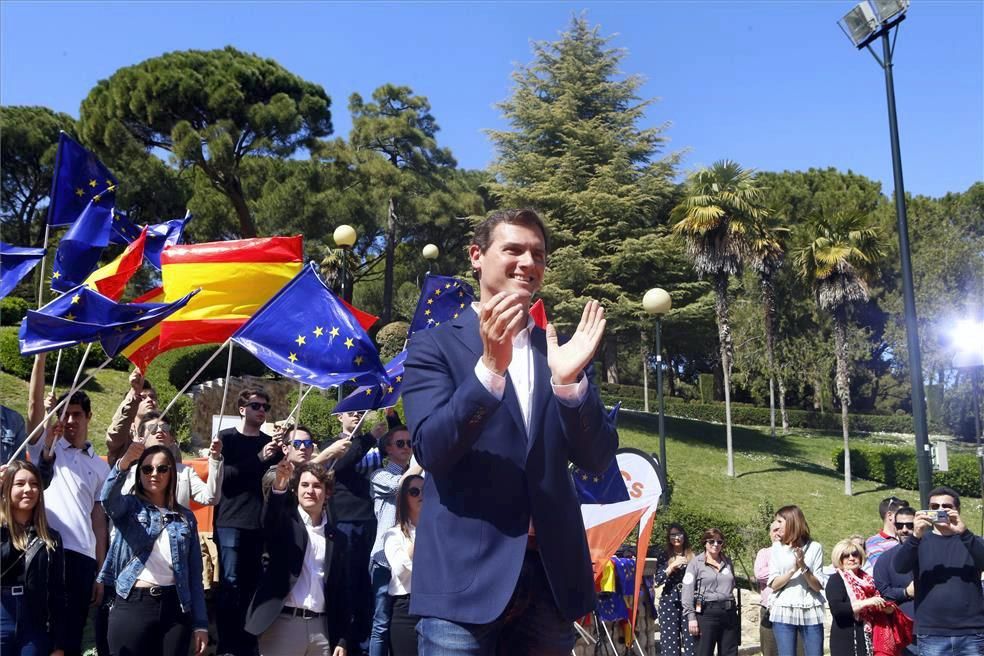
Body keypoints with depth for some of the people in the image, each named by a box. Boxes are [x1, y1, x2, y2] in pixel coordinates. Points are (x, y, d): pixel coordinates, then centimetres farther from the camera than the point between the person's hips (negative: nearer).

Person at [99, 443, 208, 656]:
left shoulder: (186, 517, 11)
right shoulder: (129, 506, 5)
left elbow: (195, 575, 10)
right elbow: (108, 498, -20)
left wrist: (200, 623, 3)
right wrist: (124, 463, -39)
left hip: (175, 607, 2)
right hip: (132, 606, -2)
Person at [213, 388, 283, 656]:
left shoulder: (270, 442, 15)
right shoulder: (227, 438, 4)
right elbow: (223, 475, -9)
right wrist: (258, 460, -16)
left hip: (260, 521, 4)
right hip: (231, 521, -3)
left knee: (252, 584, 4)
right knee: (230, 583, -7)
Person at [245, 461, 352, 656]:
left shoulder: (337, 538, 12)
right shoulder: (285, 523, 4)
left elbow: (341, 591, 12)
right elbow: (269, 520, -22)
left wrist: (343, 640, 6)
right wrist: (278, 486, -41)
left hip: (321, 627, 3)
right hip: (282, 623, -3)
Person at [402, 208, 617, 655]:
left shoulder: (563, 350, 10)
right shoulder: (435, 345, 1)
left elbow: (597, 459, 3)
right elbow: (430, 449, -12)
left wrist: (570, 380, -14)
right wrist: (490, 367, -25)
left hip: (552, 575, 4)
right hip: (464, 576, -3)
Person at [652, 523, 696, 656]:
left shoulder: (691, 555, 8)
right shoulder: (663, 555, 5)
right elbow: (658, 580, -3)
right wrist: (672, 566, -12)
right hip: (669, 601, -1)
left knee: (690, 638, -5)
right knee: (670, 638, -2)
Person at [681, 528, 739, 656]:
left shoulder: (728, 562, 14)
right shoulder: (696, 563, -1)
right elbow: (687, 592, -6)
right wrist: (691, 616, -13)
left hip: (729, 612, 5)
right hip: (707, 612, -5)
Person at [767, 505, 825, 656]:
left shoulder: (815, 547, 2)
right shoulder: (777, 547, 6)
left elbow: (818, 586, 0)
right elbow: (774, 584, 0)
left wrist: (804, 568, -16)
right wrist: (793, 569, -14)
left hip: (811, 613, -1)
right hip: (783, 612, 1)